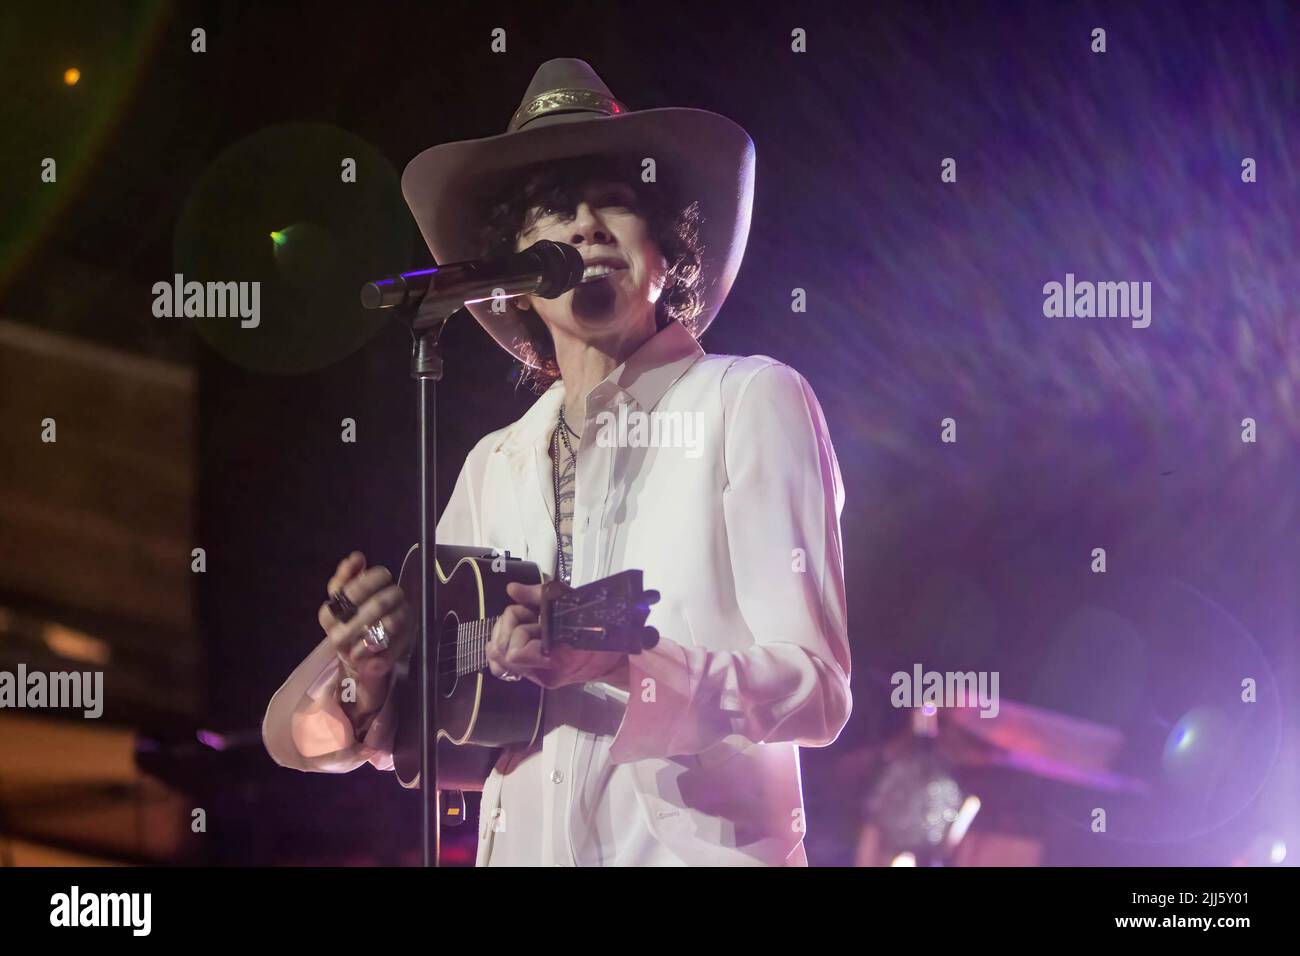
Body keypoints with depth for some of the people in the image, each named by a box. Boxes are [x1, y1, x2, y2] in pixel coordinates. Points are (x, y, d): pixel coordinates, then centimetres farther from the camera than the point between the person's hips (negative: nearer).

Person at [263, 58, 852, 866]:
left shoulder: (751, 402, -2)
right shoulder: (495, 466, 10)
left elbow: (815, 685, -8)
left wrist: (601, 665, -21)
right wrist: (372, 683, -8)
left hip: (699, 845, -4)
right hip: (525, 845, 4)